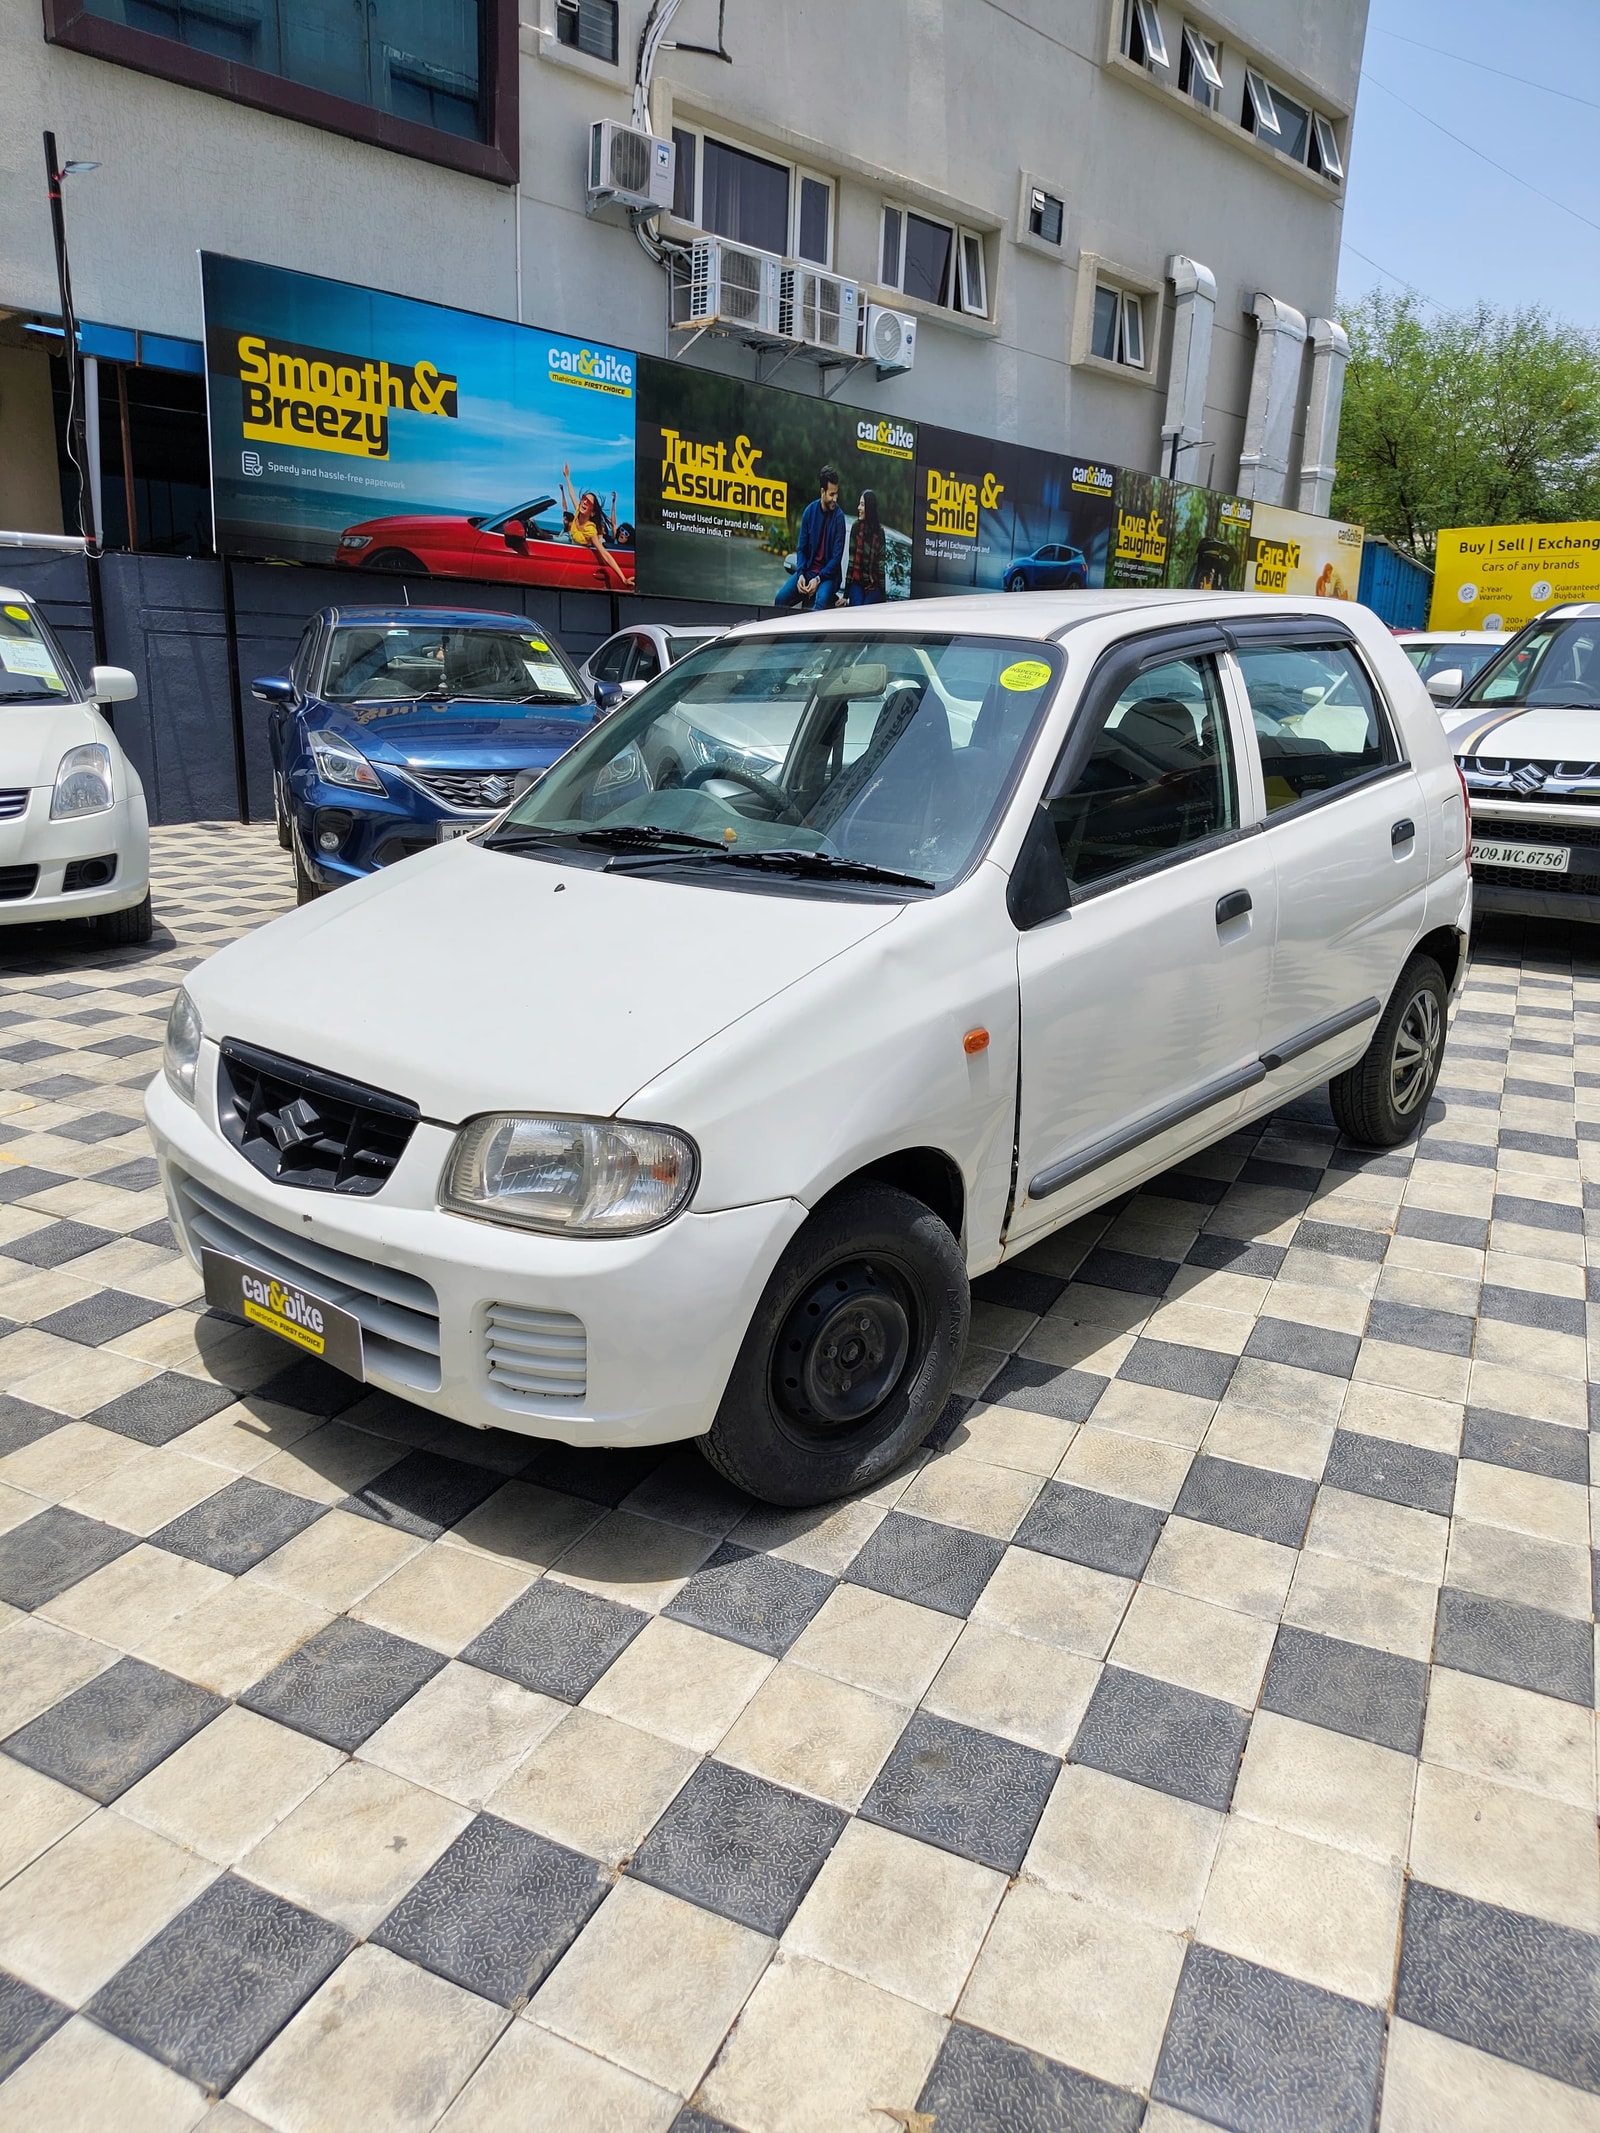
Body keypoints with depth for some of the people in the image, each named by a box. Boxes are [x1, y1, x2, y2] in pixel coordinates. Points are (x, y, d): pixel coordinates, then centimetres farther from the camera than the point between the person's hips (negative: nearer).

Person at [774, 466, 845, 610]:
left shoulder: (838, 517, -9)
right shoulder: (810, 511, 0)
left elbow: (837, 556, -11)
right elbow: (801, 548, 5)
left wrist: (818, 579, -21)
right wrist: (800, 574, -12)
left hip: (828, 573, -4)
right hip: (808, 570, 4)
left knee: (821, 602, -34)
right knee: (781, 598, -15)